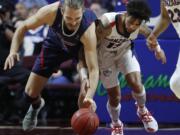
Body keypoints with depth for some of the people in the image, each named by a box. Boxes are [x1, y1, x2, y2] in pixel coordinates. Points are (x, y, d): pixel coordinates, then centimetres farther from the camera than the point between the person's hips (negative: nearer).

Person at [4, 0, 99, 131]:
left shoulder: (88, 30, -45)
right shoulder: (51, 12, -39)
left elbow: (93, 69, -46)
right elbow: (24, 27, -20)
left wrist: (89, 97, -62)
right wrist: (13, 51, -35)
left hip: (82, 46, -2)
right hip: (55, 43, 2)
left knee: (85, 91, -22)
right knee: (30, 94, 5)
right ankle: (36, 105, 41)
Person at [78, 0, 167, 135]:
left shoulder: (139, 26, -25)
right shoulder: (107, 24, -40)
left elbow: (148, 33, 2)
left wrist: (157, 49, 17)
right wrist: (84, 77, -48)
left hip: (125, 53, 2)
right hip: (106, 57, -2)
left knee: (136, 84, -17)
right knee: (114, 97, 2)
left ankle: (142, 111, 17)